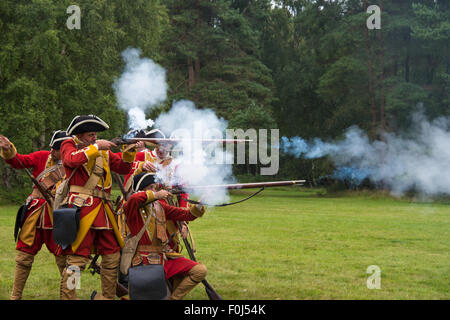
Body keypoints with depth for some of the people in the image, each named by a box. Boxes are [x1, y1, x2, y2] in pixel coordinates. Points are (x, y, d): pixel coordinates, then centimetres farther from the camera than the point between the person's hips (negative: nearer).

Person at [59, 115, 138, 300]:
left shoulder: (103, 150, 20)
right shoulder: (69, 146, 5)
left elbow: (123, 168, 16)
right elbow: (73, 160, -18)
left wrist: (129, 153, 0)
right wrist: (96, 147, -16)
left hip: (103, 208, 7)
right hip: (82, 207, -7)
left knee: (113, 255, 10)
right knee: (77, 257, -10)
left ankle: (107, 296, 22)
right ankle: (67, 296, -5)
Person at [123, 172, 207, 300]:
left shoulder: (160, 206, 15)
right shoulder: (133, 208, -4)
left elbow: (187, 215, 15)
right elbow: (134, 199, -31)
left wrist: (198, 206, -5)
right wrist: (156, 195, -20)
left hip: (166, 256, 7)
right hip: (146, 260, -6)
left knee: (200, 270, -7)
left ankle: (174, 298, 3)